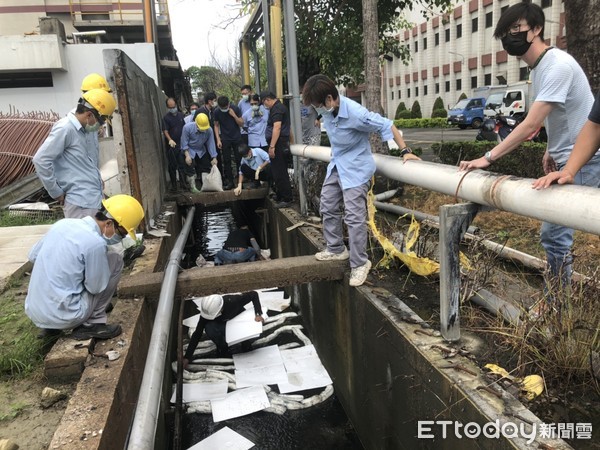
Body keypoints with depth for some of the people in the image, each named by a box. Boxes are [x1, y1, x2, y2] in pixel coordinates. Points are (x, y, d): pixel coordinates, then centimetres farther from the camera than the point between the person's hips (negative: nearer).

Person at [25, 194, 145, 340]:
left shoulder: (63, 223, 3)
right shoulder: (95, 243, -19)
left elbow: (33, 256, 16)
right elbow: (96, 288, -8)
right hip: (63, 316, -7)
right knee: (115, 260, 0)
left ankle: (50, 327, 19)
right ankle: (91, 324, 3)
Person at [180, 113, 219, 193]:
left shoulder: (209, 130, -23)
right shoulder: (187, 127, -29)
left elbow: (211, 144, -16)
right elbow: (184, 142, -21)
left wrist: (214, 158, -16)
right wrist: (187, 155, -24)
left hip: (201, 151, 3)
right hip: (189, 150, -3)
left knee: (205, 168, 9)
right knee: (190, 169, -10)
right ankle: (192, 187, 3)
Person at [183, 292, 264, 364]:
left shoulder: (233, 301, -35)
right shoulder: (206, 313, -26)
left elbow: (253, 294, -24)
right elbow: (197, 334, -19)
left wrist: (258, 314, -34)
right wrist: (187, 357, -21)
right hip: (223, 325, 1)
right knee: (209, 329, -32)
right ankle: (223, 348, -4)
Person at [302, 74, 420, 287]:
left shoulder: (355, 113, -30)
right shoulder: (327, 109, -8)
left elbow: (386, 125, -21)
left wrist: (405, 151, -22)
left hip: (355, 168, -8)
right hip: (336, 165, 8)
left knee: (354, 217, -10)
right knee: (328, 208, 15)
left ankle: (360, 263, 3)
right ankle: (336, 249, 32)